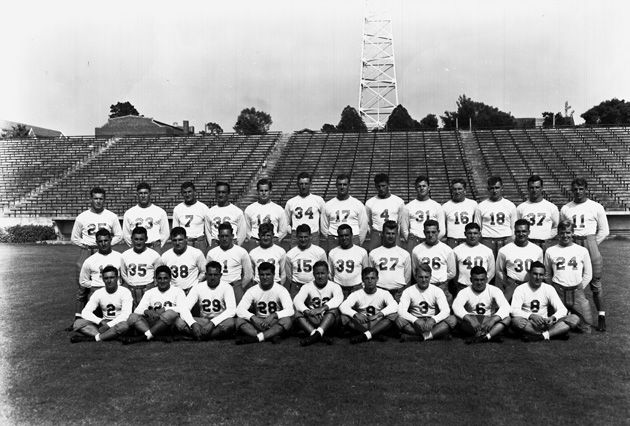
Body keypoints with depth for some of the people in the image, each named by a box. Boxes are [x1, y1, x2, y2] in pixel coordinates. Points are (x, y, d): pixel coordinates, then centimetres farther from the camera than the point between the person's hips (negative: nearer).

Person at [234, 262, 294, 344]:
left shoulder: (281, 290, -8)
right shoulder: (252, 291, -3)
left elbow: (290, 310, -20)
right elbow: (239, 310, -12)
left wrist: (273, 316, -35)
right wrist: (254, 318, -30)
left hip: (275, 324, -2)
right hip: (258, 323, 2)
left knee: (287, 320, -33)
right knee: (239, 320, -24)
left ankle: (255, 337, -33)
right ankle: (271, 336, -31)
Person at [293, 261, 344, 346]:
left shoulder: (334, 286, -1)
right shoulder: (307, 286, 3)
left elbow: (338, 298, -24)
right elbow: (297, 300, -16)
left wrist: (322, 308, -40)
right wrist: (306, 311, -38)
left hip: (328, 321, -1)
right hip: (312, 321, 1)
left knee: (334, 309, -30)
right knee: (298, 312, -25)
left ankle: (318, 333, -42)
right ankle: (320, 336, -38)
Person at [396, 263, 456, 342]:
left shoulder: (437, 290, 2)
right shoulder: (408, 291, -1)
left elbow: (446, 310, -11)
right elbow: (401, 311, -14)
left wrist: (433, 320, -31)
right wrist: (415, 320, -32)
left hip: (432, 323, 1)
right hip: (415, 324, -1)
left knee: (452, 320, -25)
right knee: (400, 321, -31)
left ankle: (416, 337, -31)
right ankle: (437, 334, -28)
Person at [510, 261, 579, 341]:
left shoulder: (549, 288, 7)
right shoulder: (520, 289, -2)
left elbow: (562, 309, -1)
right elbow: (514, 311, -15)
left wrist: (553, 317, -23)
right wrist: (531, 316, -32)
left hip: (545, 323, 3)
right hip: (528, 324, -3)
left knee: (574, 319, -16)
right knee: (516, 321, -38)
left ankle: (540, 336, -27)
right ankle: (557, 332, -25)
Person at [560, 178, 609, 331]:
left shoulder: (596, 207, 3)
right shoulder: (565, 209, 9)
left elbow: (604, 231, 6)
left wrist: (593, 245, 0)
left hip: (590, 242, -2)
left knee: (595, 283, -3)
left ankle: (601, 316, 4)